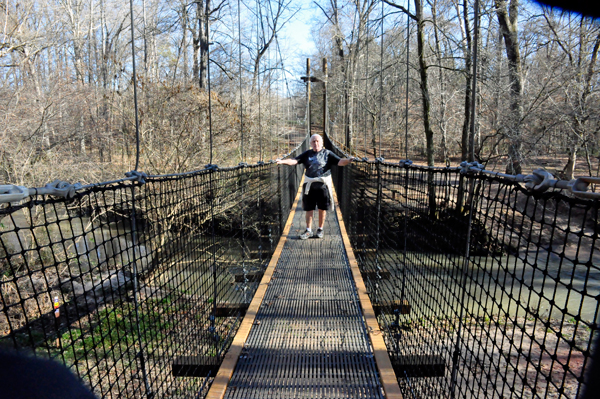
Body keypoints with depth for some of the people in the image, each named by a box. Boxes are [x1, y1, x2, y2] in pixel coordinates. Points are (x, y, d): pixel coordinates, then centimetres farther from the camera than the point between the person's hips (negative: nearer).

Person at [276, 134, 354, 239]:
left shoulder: (327, 154, 3)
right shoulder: (306, 154, 8)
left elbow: (339, 161, -8)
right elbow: (295, 160, -2)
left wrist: (348, 160, -29)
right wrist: (283, 161, -19)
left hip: (323, 184, -2)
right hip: (309, 184, 2)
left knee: (322, 208, 7)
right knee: (309, 208, 7)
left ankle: (320, 229, 23)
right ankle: (308, 230, 19)